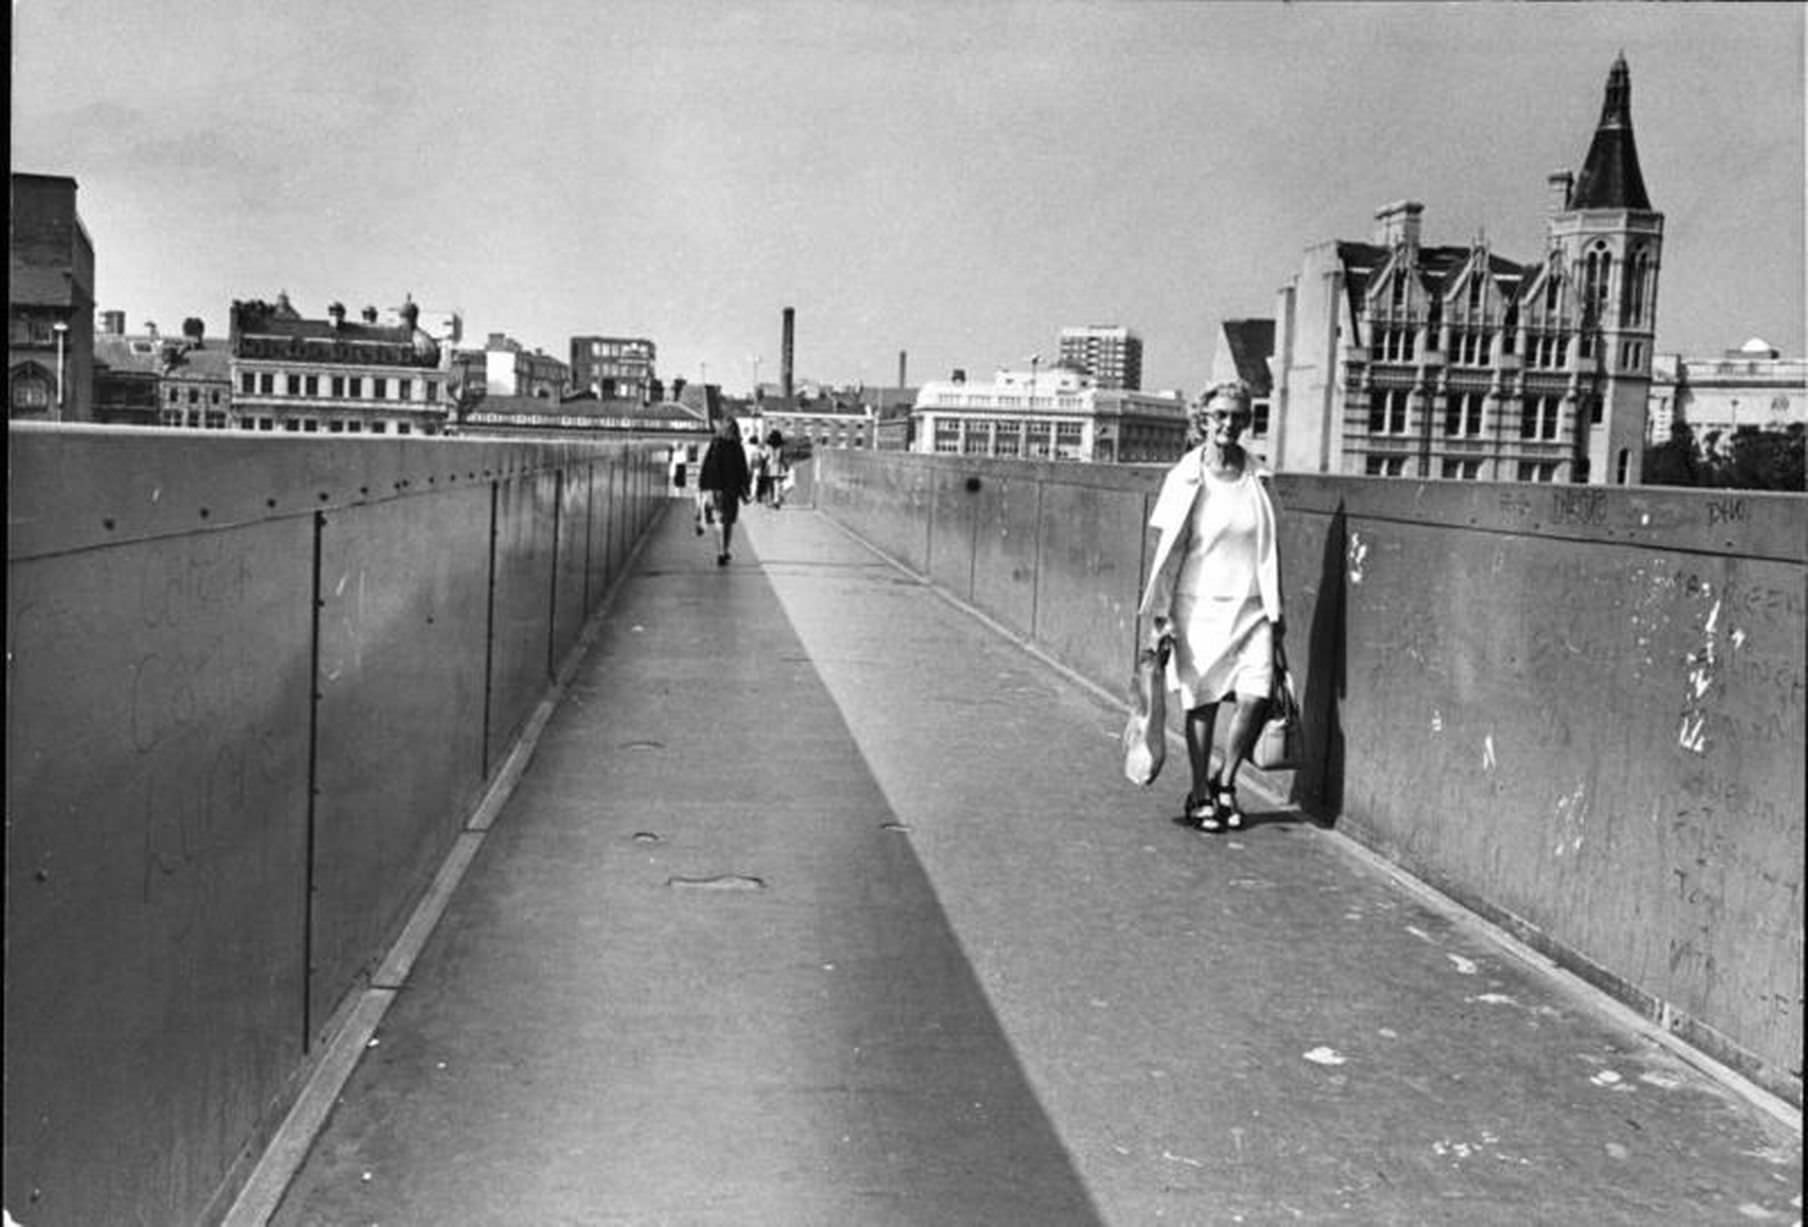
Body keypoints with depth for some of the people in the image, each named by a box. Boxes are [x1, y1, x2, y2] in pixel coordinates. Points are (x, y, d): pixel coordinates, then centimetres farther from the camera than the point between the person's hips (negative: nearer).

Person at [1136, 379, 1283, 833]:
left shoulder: (1257, 479, 4)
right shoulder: (1185, 479, -2)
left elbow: (1267, 550, 10)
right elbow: (1168, 551, 0)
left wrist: (1274, 612, 9)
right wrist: (1159, 614, -3)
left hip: (1250, 607, 2)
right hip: (1199, 606, -2)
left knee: (1256, 697, -9)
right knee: (1202, 703, 3)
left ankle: (1225, 782, 14)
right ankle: (1199, 795, 19)